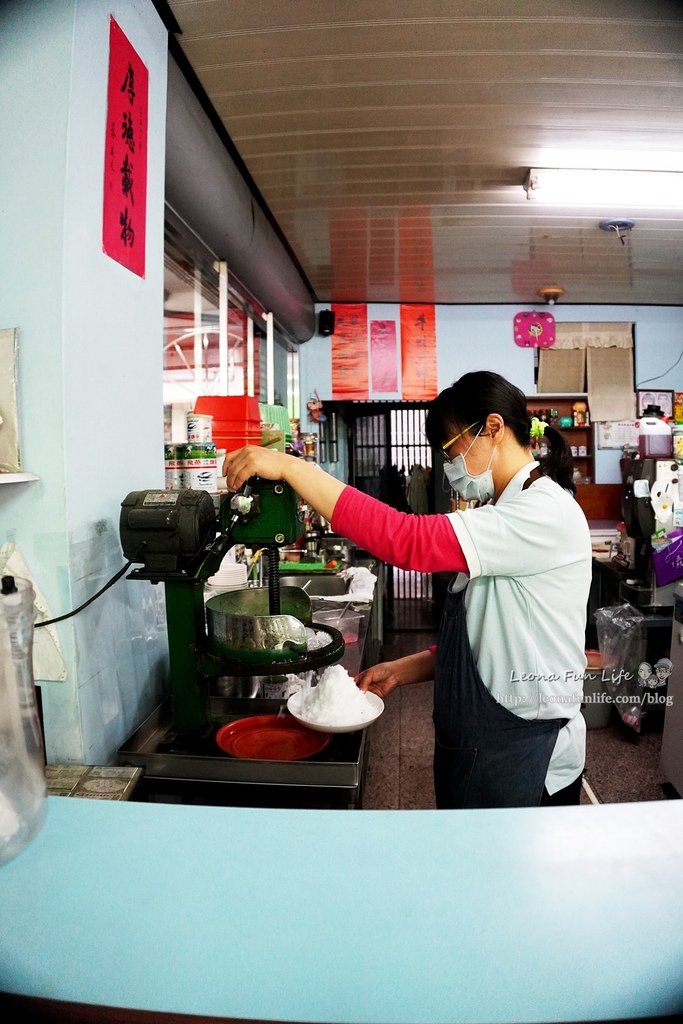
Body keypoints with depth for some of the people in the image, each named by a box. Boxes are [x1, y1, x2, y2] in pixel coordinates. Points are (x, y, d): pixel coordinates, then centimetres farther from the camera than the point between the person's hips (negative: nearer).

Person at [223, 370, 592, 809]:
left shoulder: (548, 513, -21)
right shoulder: (502, 516, 11)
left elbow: (412, 541, -33)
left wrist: (290, 467, -32)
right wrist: (402, 670, 0)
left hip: (523, 769, -8)